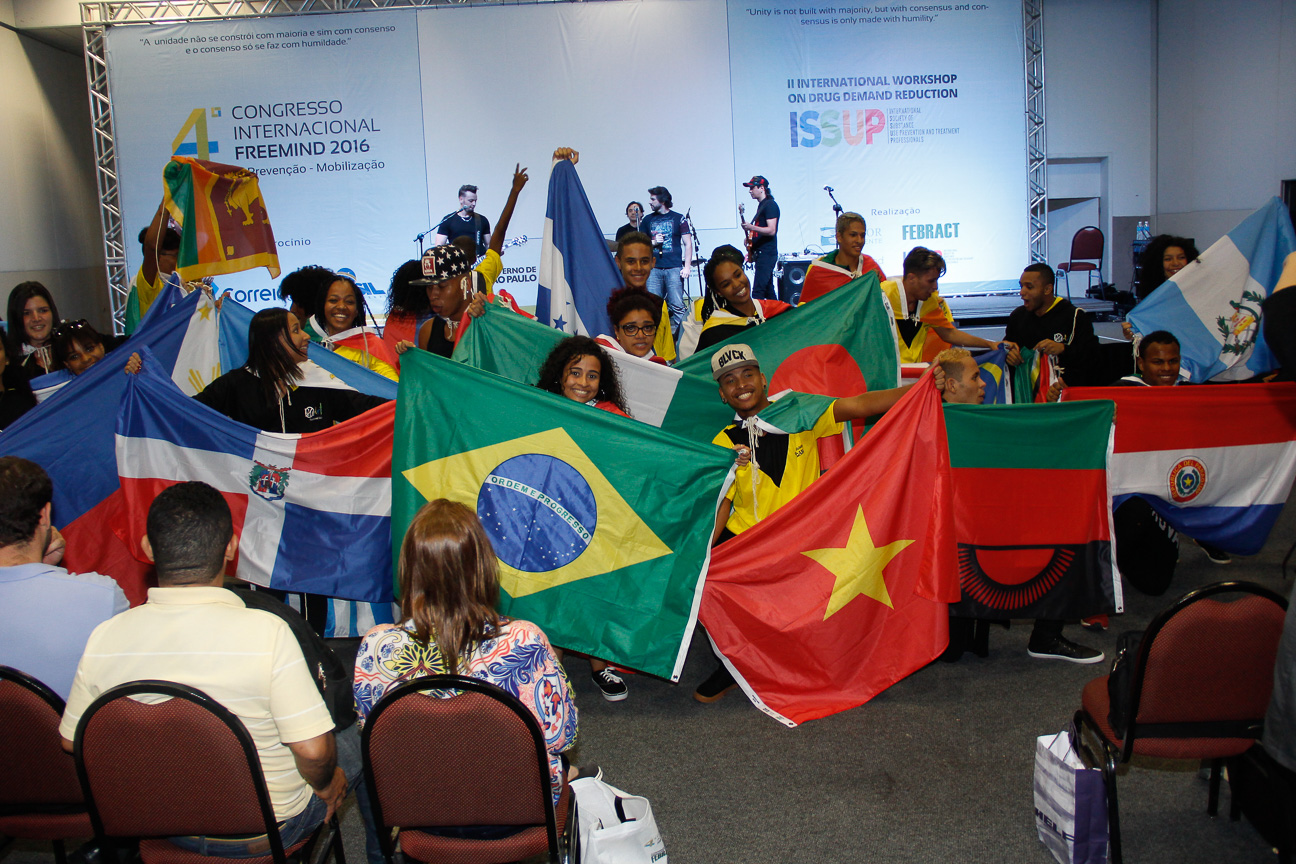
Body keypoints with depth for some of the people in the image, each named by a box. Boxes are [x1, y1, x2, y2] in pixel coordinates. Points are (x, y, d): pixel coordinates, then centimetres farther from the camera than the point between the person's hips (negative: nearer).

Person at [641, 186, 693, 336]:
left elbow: (688, 244, 4)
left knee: (677, 306, -6)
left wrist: (687, 267, -5)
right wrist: (654, 242, -2)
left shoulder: (678, 219, 5)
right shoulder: (648, 220, 14)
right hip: (654, 269, 3)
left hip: (674, 268, -3)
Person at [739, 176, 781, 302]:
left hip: (766, 253, -11)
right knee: (768, 290, 13)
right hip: (761, 254, 11)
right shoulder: (761, 205, 19)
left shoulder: (770, 205, -12)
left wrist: (752, 227, -32)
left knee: (757, 291, -17)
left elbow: (771, 230, -22)